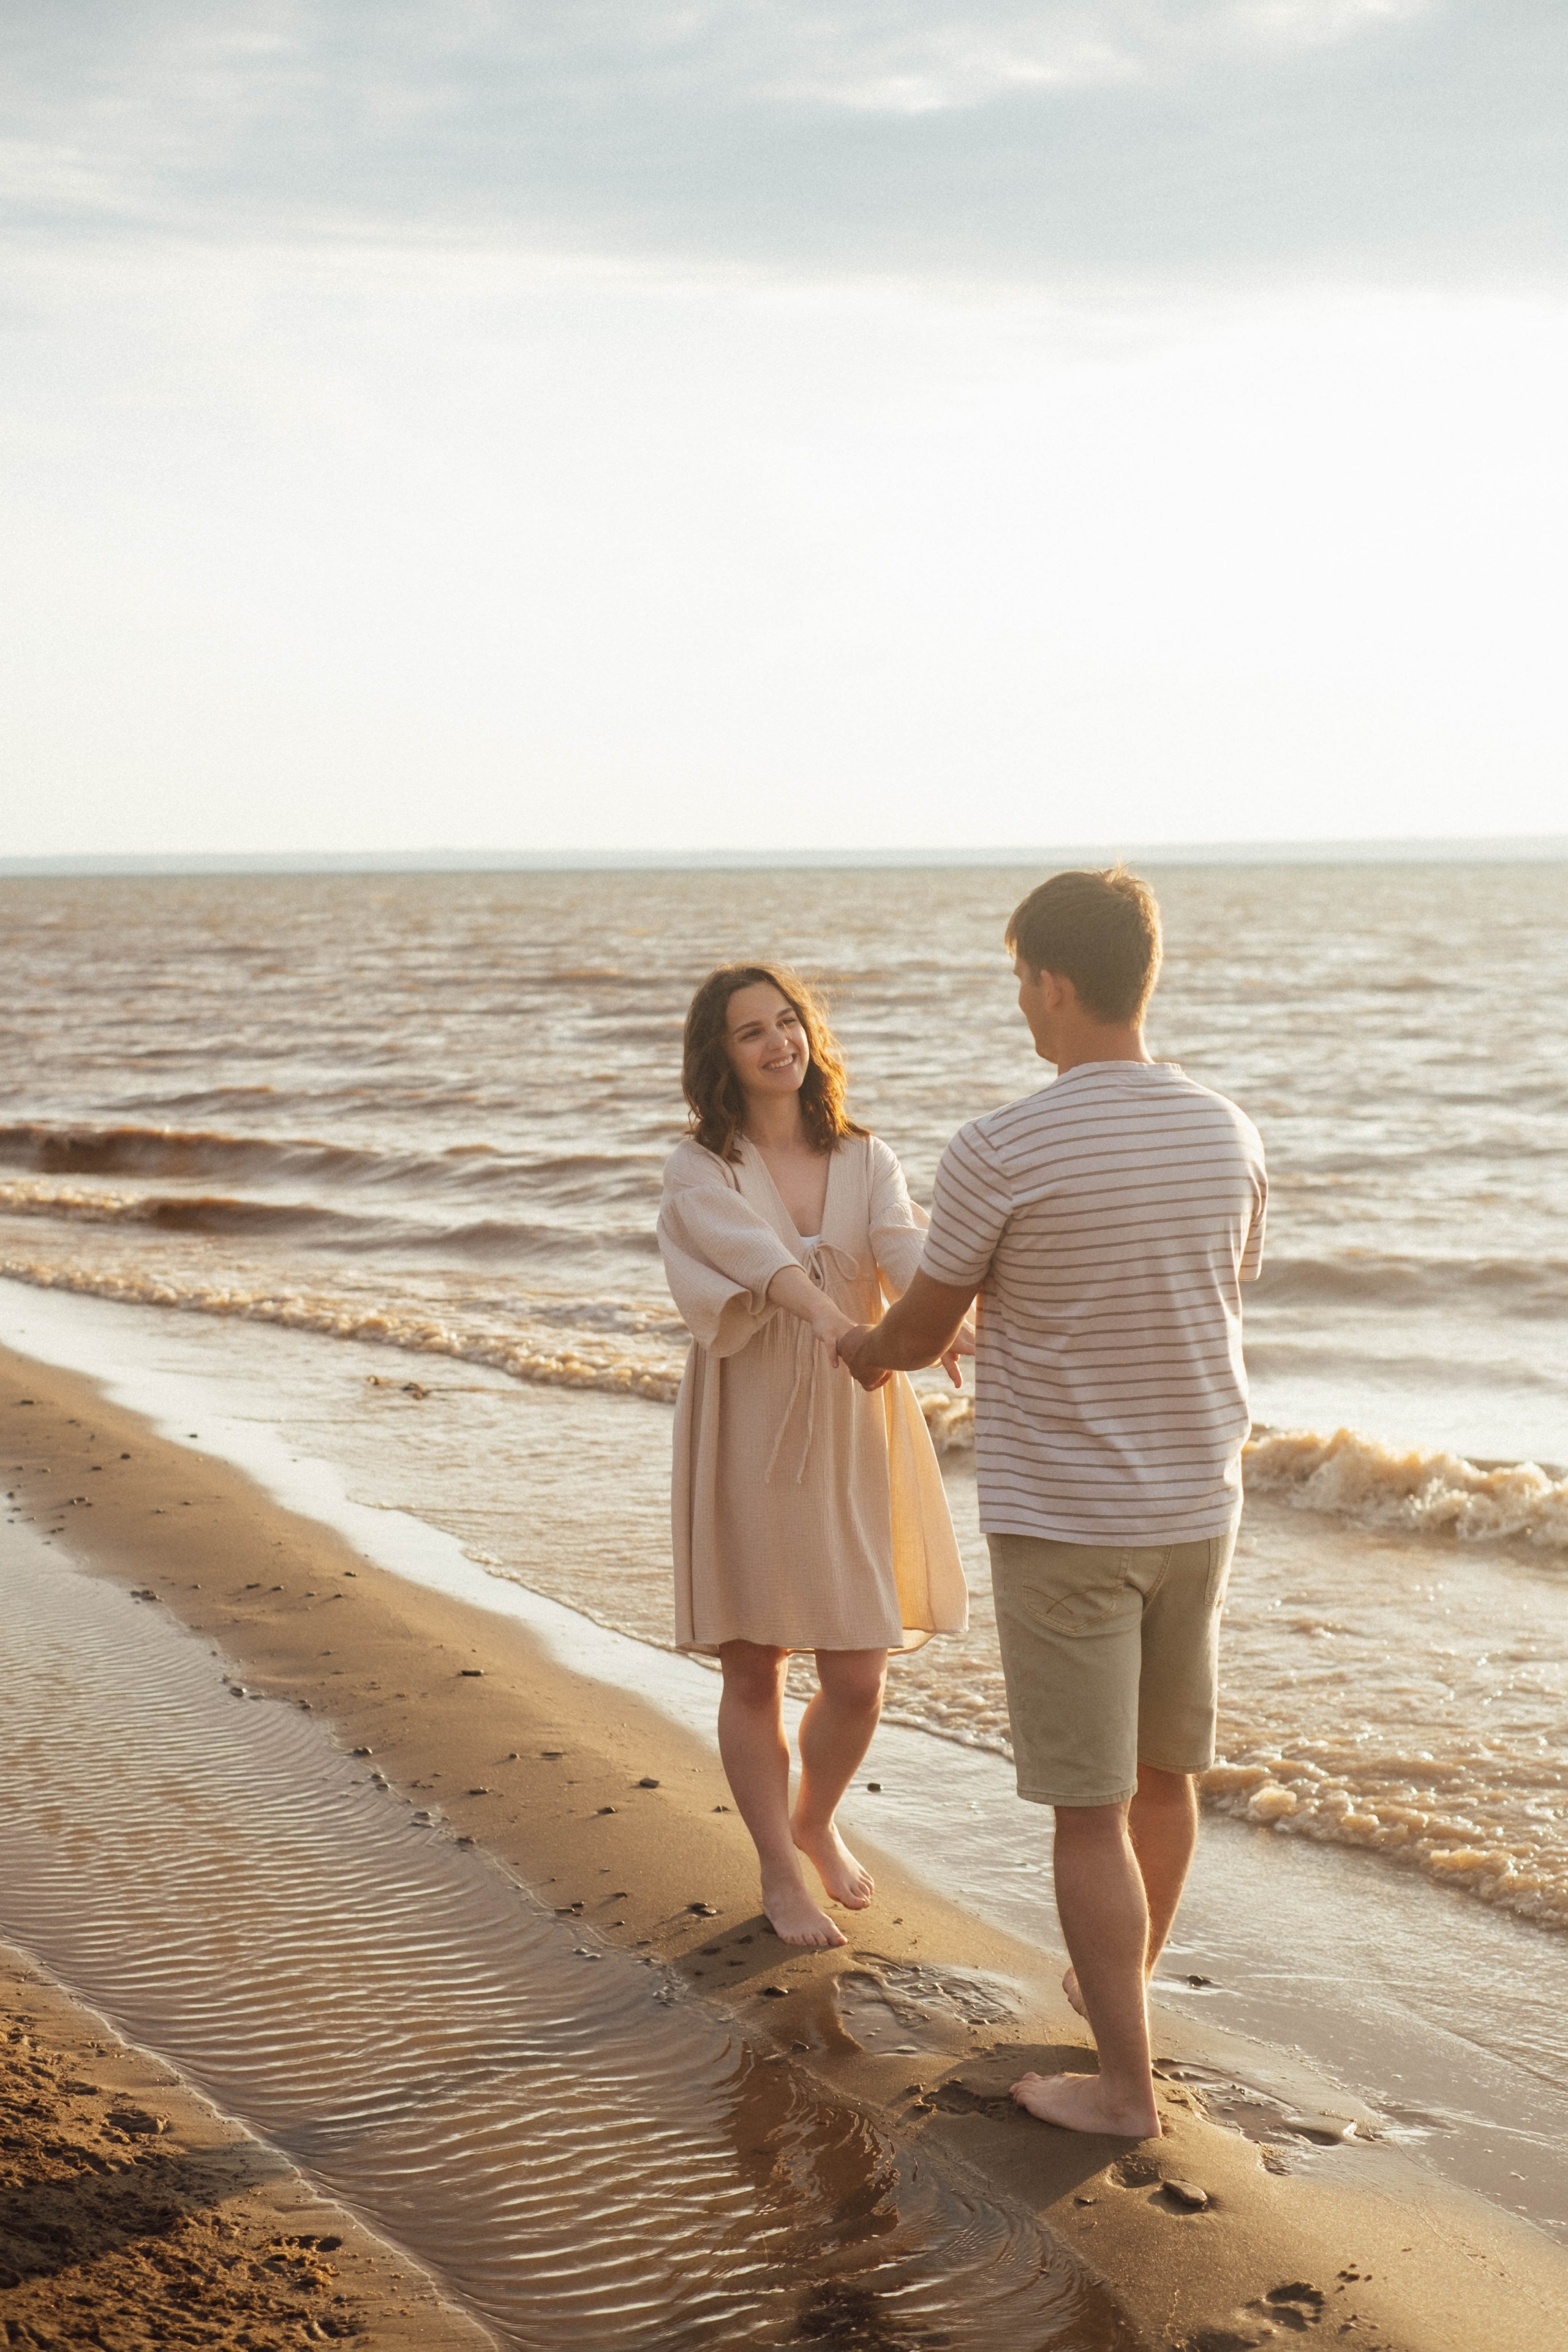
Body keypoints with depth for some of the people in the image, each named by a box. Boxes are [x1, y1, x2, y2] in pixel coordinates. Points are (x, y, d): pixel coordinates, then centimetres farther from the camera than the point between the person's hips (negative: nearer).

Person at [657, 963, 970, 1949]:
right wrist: (837, 1324, -44)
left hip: (853, 1434, 2)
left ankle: (816, 1822, 33)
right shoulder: (700, 1173, -3)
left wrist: (949, 1316, -37)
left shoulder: (866, 1162, 6)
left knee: (857, 1675, 3)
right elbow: (759, 1258, -24)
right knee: (754, 1674, 5)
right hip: (746, 1435, -2)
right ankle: (780, 1873, 24)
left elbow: (906, 1247, -15)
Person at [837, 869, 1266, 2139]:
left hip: (1062, 1520, -6)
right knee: (1164, 1774, 22)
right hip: (1198, 1507, 6)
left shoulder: (1000, 1151, -18)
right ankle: (1125, 1980, 43)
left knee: (1090, 1810, 4)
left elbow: (922, 1328, -5)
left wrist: (866, 1352, 20)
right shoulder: (1230, 1138, -1)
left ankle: (1126, 2085, 12)